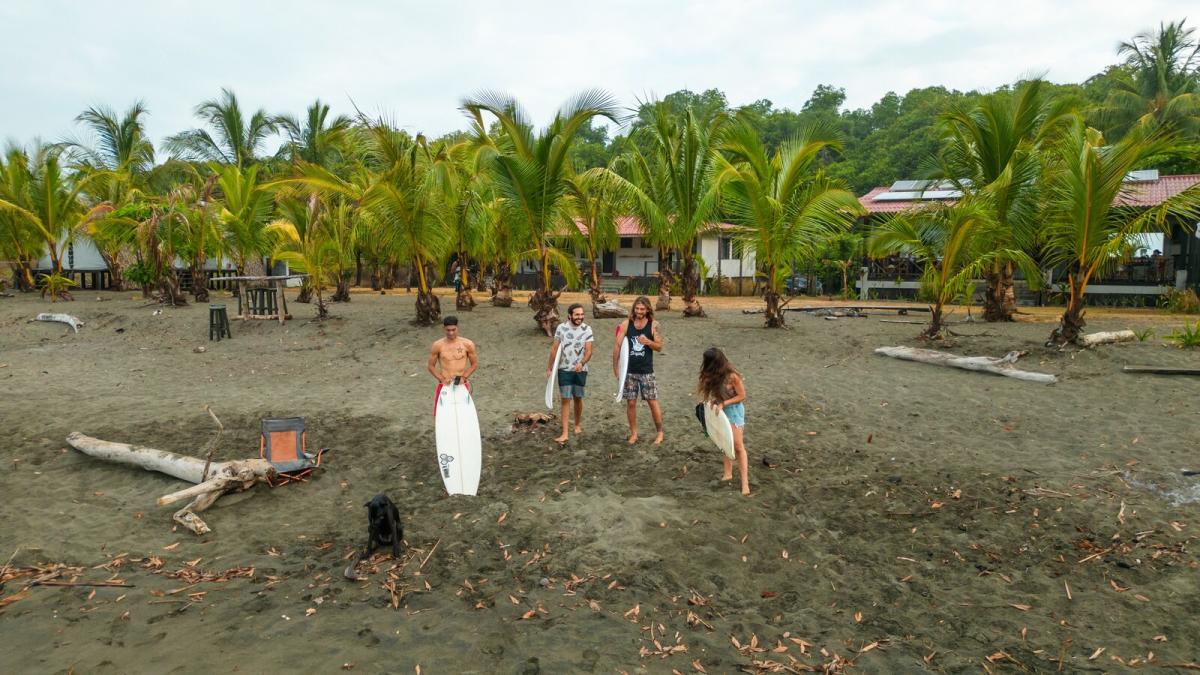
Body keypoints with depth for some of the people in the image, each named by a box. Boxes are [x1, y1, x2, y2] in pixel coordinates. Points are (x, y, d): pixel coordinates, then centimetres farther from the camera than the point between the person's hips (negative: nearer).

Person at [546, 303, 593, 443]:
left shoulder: (587, 329, -8)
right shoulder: (561, 328, -6)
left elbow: (589, 351, -12)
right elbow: (554, 349, 1)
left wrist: (581, 363, -31)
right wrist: (549, 368, 2)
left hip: (580, 370, 0)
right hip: (564, 370, 0)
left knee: (578, 398, 14)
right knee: (566, 400, -3)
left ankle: (578, 424, 37)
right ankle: (564, 433, -3)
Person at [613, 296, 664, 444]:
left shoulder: (653, 325, -4)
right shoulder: (626, 324, -2)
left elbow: (659, 347, -3)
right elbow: (617, 345, -1)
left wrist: (648, 341, -23)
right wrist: (615, 367, -2)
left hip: (646, 371, -2)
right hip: (629, 371, 2)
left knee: (653, 402, 0)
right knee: (630, 403, 6)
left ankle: (659, 432, 16)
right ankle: (634, 433, 20)